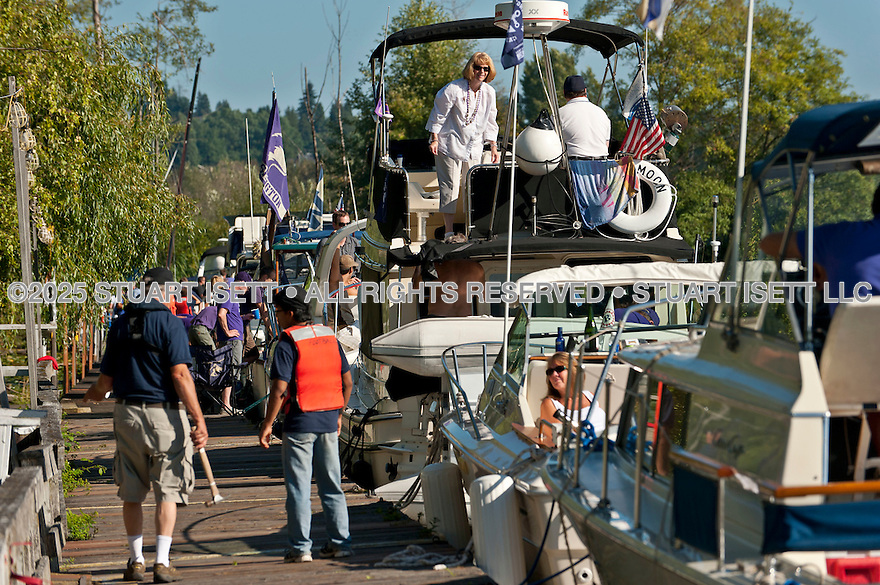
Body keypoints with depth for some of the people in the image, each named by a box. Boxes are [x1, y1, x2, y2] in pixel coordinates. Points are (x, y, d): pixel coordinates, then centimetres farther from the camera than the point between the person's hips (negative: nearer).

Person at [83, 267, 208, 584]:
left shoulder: (120, 324, 7)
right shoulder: (168, 322, -9)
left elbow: (106, 379, 11)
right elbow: (180, 375, -17)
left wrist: (96, 393, 34)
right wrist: (198, 420, -16)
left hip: (127, 414, 5)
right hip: (164, 415, -4)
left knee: (132, 493, 13)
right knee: (167, 491, 2)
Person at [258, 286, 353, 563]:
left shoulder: (287, 344, -11)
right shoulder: (329, 337, 9)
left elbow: (279, 390, -16)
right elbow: (347, 381, 12)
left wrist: (267, 424, -9)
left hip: (299, 422, -6)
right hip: (329, 421, 6)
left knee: (299, 487, 0)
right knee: (332, 485, 12)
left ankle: (300, 548, 1)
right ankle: (340, 542, 13)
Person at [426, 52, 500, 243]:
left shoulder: (489, 92, 5)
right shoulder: (453, 89, -12)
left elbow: (490, 121, 15)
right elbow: (439, 115, -5)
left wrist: (493, 145, 13)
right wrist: (435, 139, -9)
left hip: (473, 148, 5)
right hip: (450, 146, -5)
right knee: (450, 187, -7)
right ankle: (449, 233, -7)